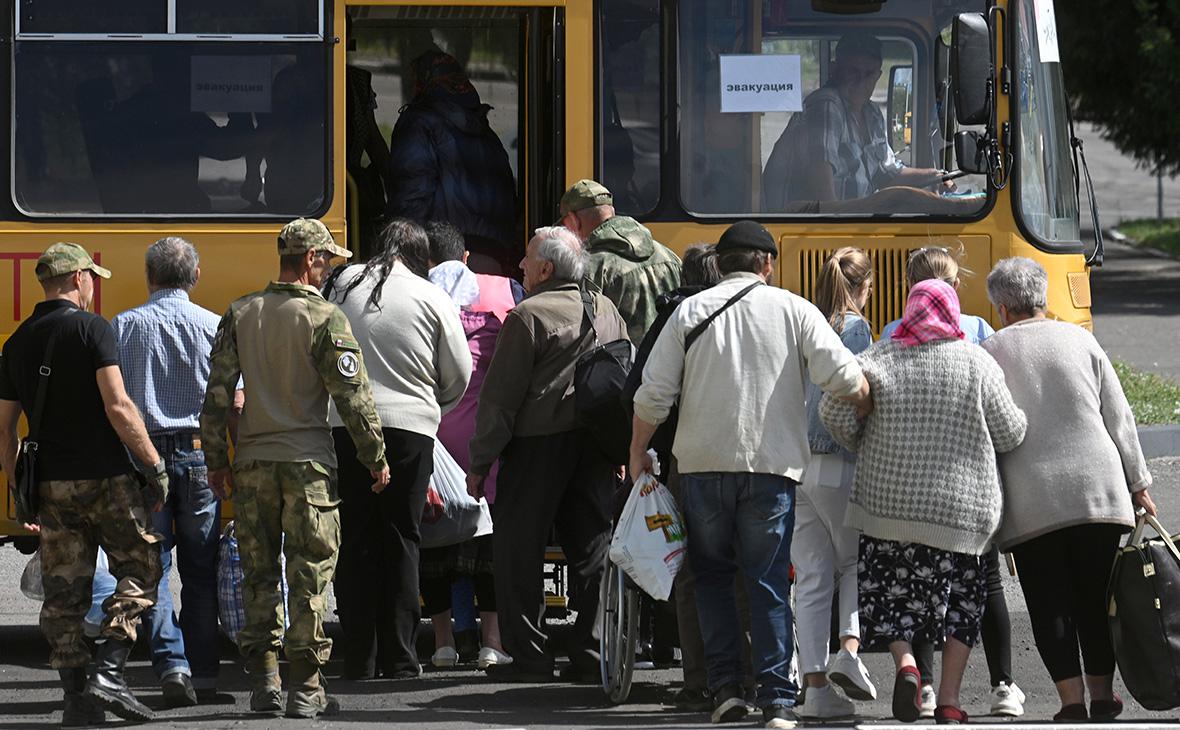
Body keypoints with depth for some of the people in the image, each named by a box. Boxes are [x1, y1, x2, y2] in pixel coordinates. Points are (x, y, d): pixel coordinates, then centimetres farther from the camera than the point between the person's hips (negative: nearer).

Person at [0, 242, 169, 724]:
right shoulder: (91, 328, -8)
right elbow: (118, 407, -16)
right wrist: (155, 464, -11)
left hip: (50, 484, 5)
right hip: (104, 477, -5)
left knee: (63, 592, 8)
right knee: (138, 568, 6)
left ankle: (76, 695, 7)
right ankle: (108, 671, -7)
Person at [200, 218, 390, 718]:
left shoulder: (239, 316, 5)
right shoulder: (325, 319, -8)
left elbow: (217, 394, 5)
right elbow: (353, 396, -8)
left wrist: (217, 461, 14)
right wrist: (376, 458, 2)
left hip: (252, 462, 4)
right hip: (308, 463, -4)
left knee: (258, 572, 11)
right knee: (310, 573, 1)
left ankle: (263, 681, 10)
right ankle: (306, 687, 0)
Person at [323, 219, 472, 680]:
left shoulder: (344, 285, 5)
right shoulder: (430, 298, -1)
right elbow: (458, 375, 6)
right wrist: (435, 405, 25)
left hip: (345, 425, 2)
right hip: (409, 428, -2)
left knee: (355, 542, 7)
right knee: (401, 541, 5)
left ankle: (359, 658, 7)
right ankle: (399, 658, 4)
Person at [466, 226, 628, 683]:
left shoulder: (529, 316, -10)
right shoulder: (607, 312, 11)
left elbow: (500, 396, -10)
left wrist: (480, 461, -6)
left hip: (538, 442, -6)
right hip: (596, 443, 6)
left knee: (518, 548, 2)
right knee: (591, 547, 8)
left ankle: (528, 656, -1)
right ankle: (592, 656, 6)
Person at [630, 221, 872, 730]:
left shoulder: (691, 311, 4)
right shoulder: (793, 311, 1)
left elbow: (654, 394, 1)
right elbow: (844, 378, -5)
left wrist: (638, 452, 14)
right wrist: (871, 410, 15)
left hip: (703, 462, 1)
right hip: (772, 465, -1)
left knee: (711, 575, 15)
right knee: (768, 582, 3)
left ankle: (726, 687, 6)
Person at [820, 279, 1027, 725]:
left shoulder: (879, 360, 0)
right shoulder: (977, 364, -2)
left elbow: (835, 412, -7)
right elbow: (1010, 434, 0)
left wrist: (864, 449, 12)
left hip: (888, 500, 0)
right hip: (961, 507, 0)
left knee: (892, 595, 9)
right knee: (961, 601, 12)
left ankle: (905, 662, -18)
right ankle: (948, 701, 6)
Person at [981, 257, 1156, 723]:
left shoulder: (988, 354, 1)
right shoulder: (1079, 340, 6)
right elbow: (1119, 419, 7)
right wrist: (1138, 484, 13)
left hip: (1030, 502, -2)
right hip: (1098, 488, 2)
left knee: (1049, 602, 2)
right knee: (1096, 597, 11)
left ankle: (1072, 700, -7)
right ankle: (1102, 697, 14)